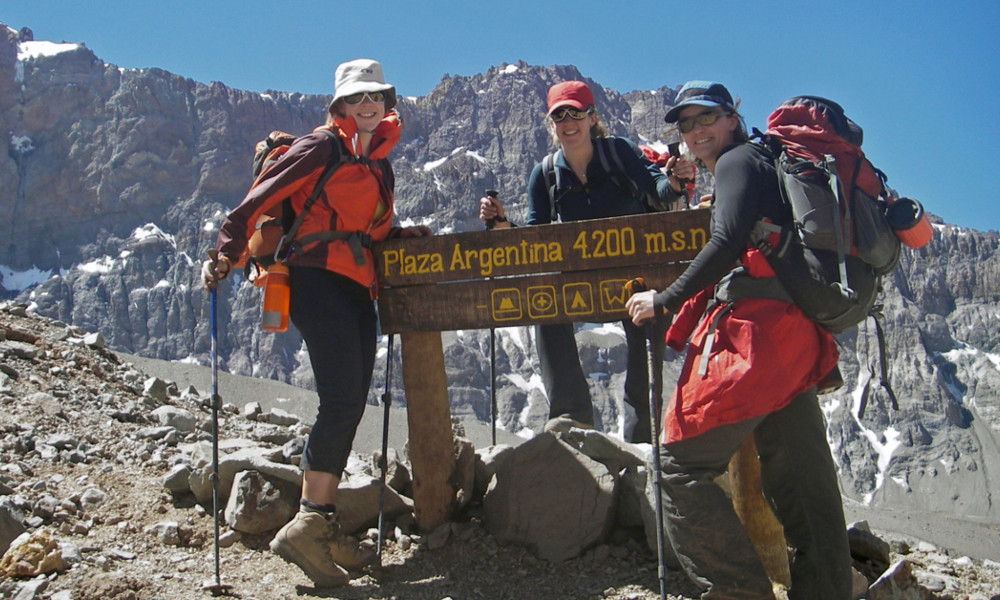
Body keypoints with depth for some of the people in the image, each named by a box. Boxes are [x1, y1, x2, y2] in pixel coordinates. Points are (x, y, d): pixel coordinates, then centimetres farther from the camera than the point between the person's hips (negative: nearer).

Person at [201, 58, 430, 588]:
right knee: (341, 400, -18)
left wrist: (400, 236, 9)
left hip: (357, 290, 8)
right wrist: (226, 254, -16)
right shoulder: (322, 147, 0)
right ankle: (307, 527, -15)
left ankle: (323, 528, 6)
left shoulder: (379, 166, 22)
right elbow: (259, 200, -7)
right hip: (318, 279, -8)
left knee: (348, 408, 3)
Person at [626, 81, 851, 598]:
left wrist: (665, 300, -7)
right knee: (803, 484, 9)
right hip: (799, 337, 10)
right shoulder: (769, 165, 30)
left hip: (754, 332, -10)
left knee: (681, 464, -6)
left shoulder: (740, 160, 2)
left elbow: (728, 244, -13)